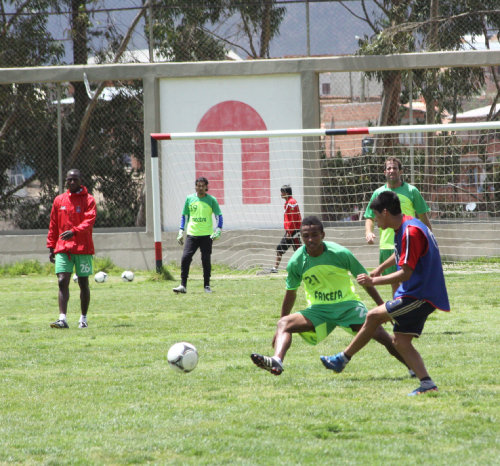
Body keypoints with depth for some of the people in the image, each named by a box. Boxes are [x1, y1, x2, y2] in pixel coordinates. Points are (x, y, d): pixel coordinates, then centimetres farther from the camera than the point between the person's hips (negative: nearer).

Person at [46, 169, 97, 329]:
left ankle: (83, 319, 16)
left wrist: (74, 231, -30)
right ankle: (62, 319, -17)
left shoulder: (88, 200, 1)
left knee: (83, 283, 6)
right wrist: (51, 247, 9)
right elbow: (53, 226, 14)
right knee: (62, 281, -11)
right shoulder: (59, 200, 11)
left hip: (83, 249, -2)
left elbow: (89, 221, -14)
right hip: (63, 248, 2)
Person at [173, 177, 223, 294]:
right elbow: (184, 216, 15)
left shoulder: (211, 200, 1)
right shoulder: (189, 199, 7)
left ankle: (207, 286, 12)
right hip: (191, 234, 1)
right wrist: (181, 233, 9)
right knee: (185, 258, -10)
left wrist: (217, 231, -10)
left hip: (206, 235, -1)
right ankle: (183, 285, -6)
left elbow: (219, 216, 4)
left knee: (206, 260, 0)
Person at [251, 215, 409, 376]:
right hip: (318, 310, 2)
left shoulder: (340, 253, -13)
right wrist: (281, 331, 13)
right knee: (284, 323, -22)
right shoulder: (296, 262, -8)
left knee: (377, 331, -20)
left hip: (347, 305, -2)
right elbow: (290, 293, 8)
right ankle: (277, 361, -48)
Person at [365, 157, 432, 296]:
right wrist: (368, 232, -5)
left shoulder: (411, 191, 2)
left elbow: (424, 218, 6)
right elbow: (370, 217, 16)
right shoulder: (378, 193, 9)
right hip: (386, 246, 3)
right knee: (395, 284, 8)